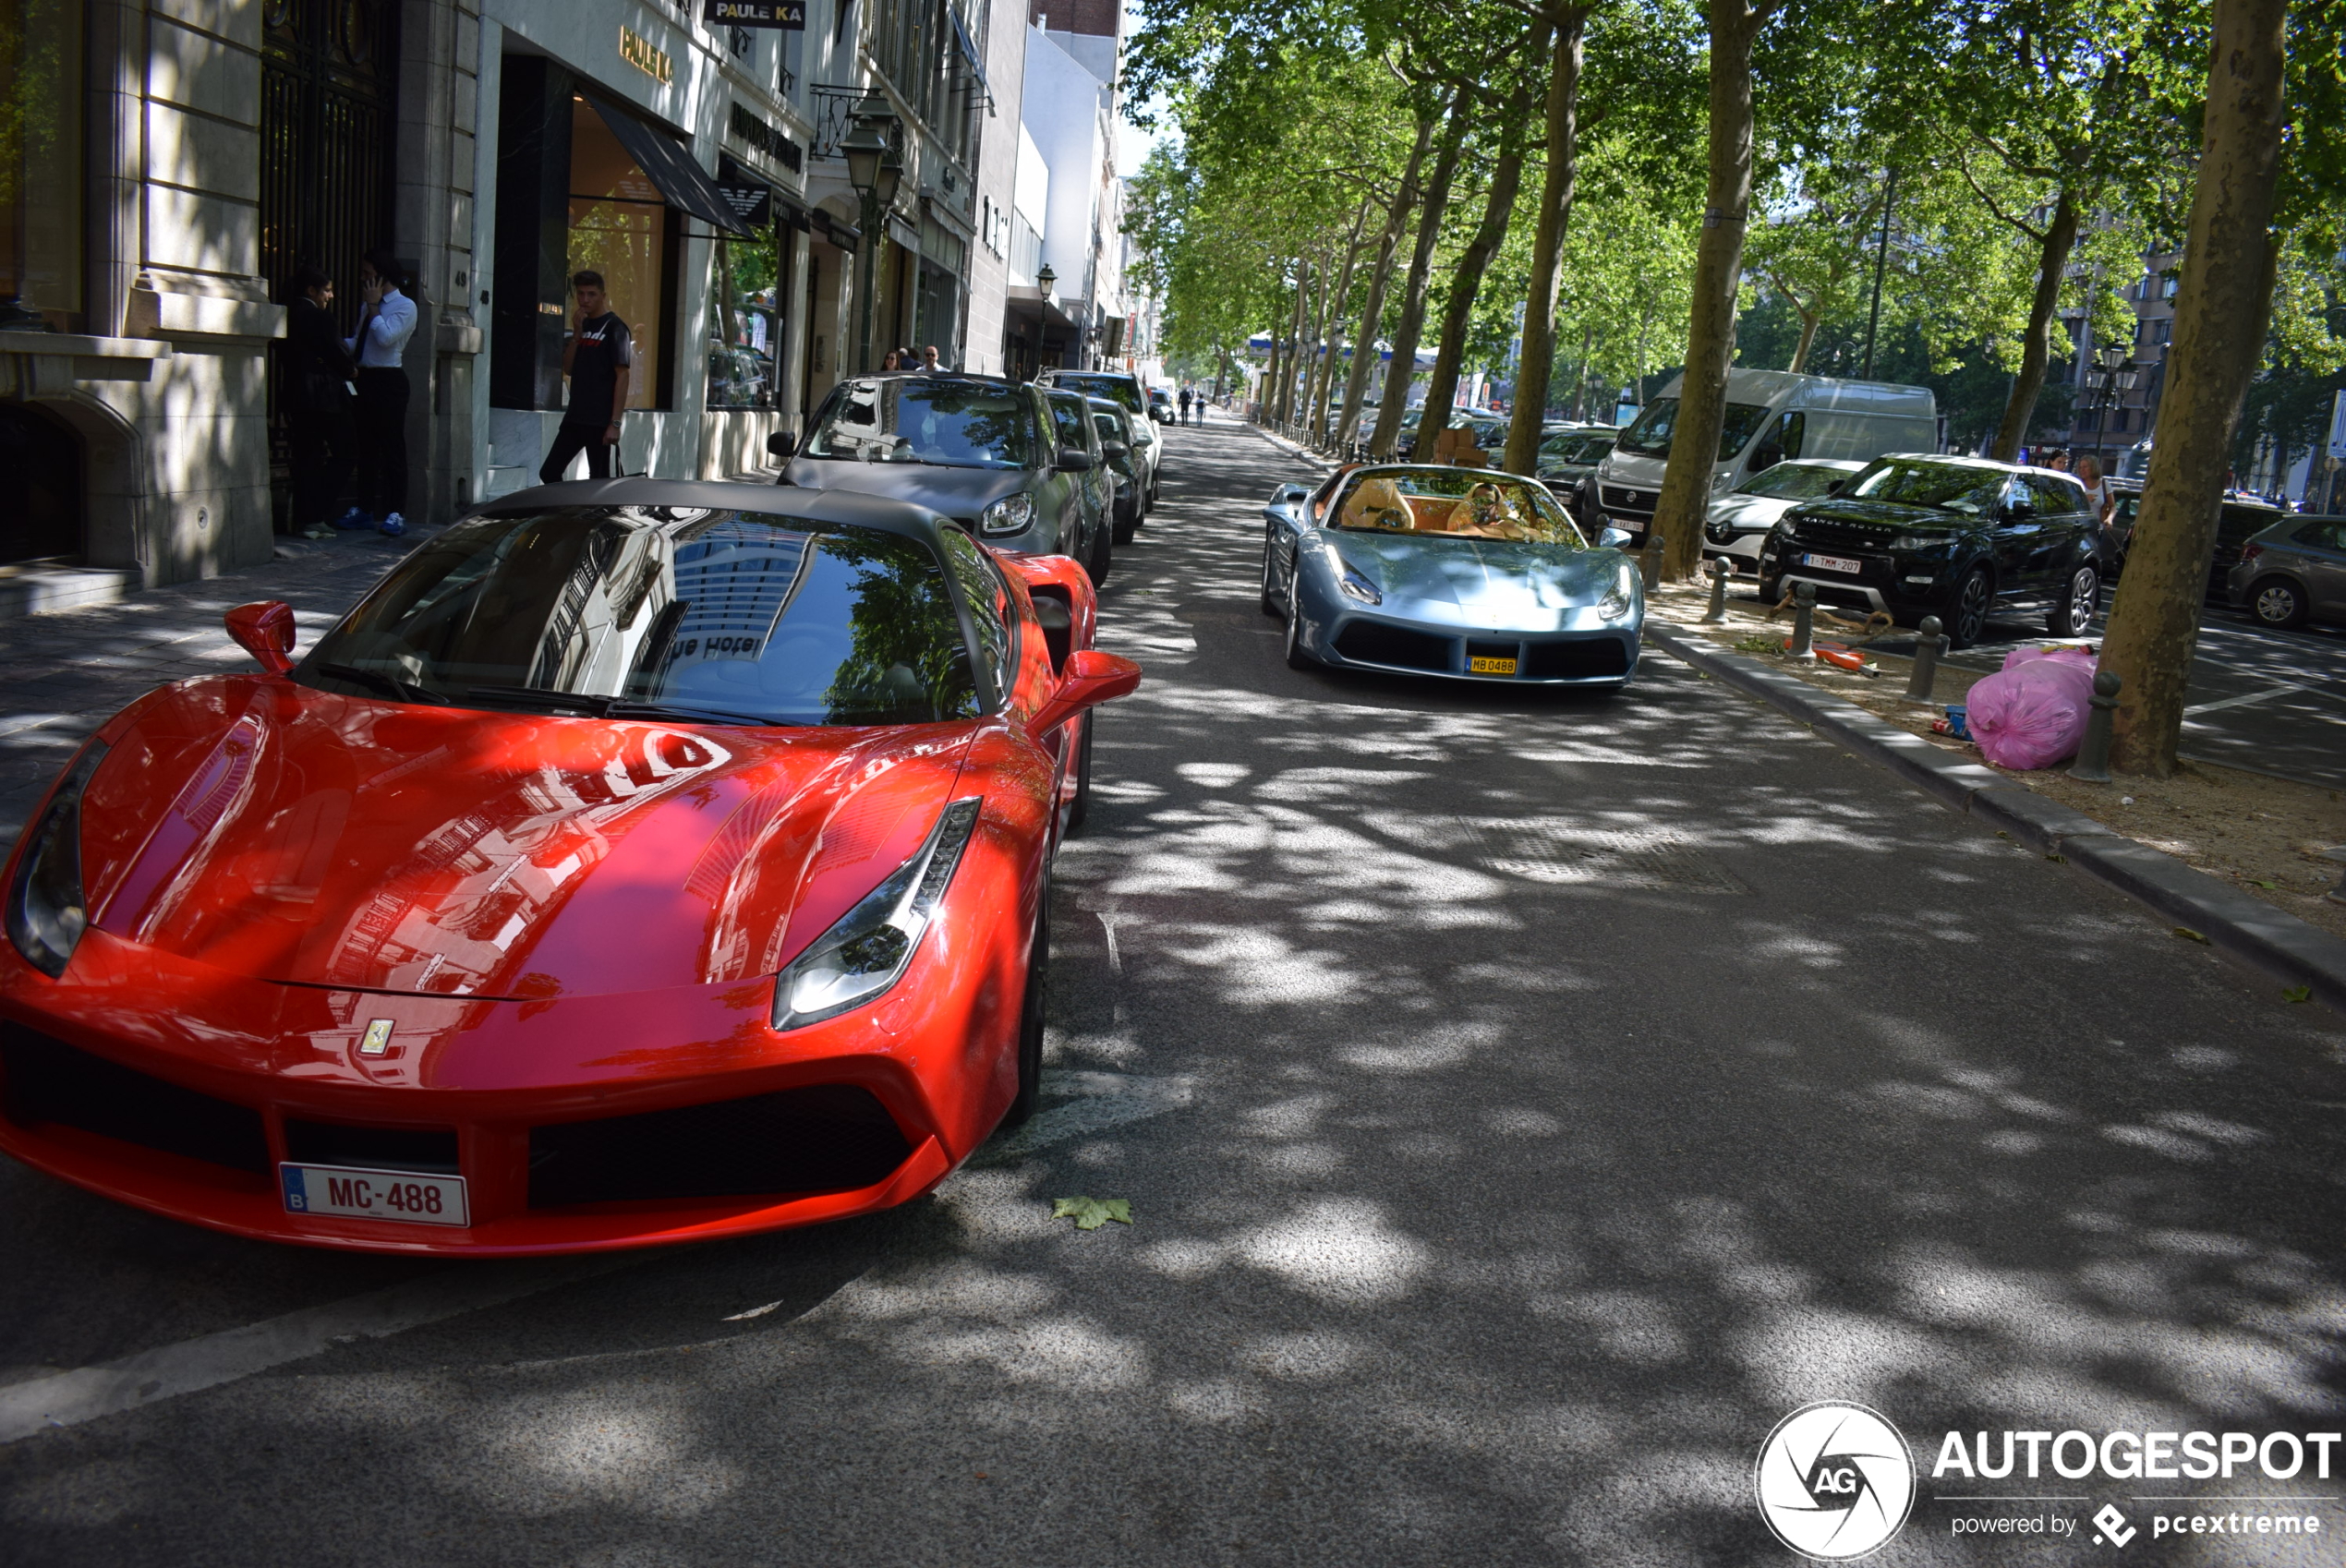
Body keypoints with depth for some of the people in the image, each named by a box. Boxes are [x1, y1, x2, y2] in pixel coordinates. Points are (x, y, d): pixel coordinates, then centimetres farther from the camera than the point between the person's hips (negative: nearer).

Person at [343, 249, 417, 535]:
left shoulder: (405, 306, -5)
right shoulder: (369, 308, 20)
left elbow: (385, 337, -19)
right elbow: (355, 344, 20)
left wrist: (373, 305, -10)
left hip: (388, 380, -8)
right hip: (365, 379, 8)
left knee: (392, 447, -6)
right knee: (365, 447, 11)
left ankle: (396, 514, -5)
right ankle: (364, 510, 17)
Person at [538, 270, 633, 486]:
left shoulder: (614, 328, -7)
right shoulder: (582, 325, 14)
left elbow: (623, 375, -12)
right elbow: (568, 369, 12)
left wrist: (615, 423, -18)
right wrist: (577, 336, -4)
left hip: (600, 421, -7)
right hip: (575, 417, 8)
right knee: (549, 472, 6)